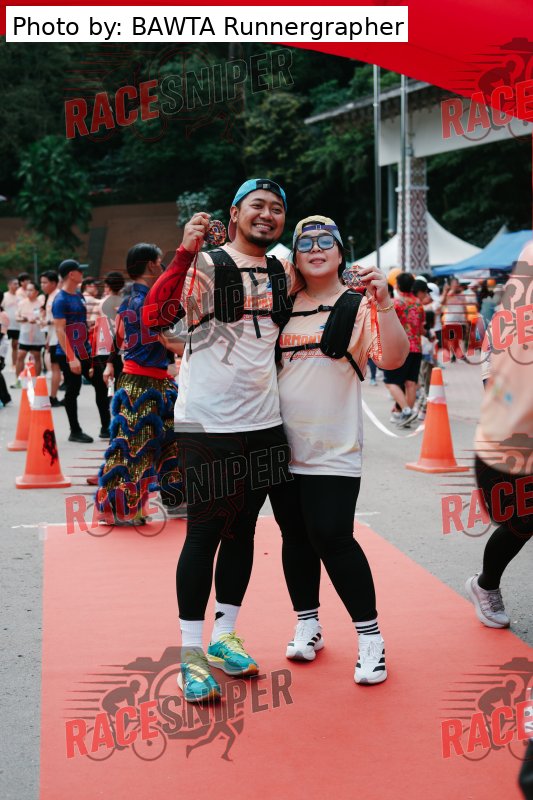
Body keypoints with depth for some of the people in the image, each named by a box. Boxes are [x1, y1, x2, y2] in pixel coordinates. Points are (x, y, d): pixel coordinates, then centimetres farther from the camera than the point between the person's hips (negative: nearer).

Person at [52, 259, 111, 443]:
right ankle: (75, 432, 14)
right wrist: (71, 358, -25)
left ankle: (106, 428, 17)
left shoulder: (79, 296, 12)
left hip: (85, 352, 9)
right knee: (72, 391, 2)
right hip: (69, 355, -9)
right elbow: (60, 330, -20)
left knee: (101, 384, 9)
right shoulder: (61, 300, -15)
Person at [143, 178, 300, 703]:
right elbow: (155, 315, -23)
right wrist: (186, 252, -32)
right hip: (208, 424, -6)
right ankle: (191, 654, 11)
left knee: (243, 530, 13)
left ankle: (224, 637, 26)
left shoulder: (284, 274, 10)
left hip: (264, 424, 6)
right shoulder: (205, 264, -8)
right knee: (204, 533, 0)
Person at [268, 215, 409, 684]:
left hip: (334, 450, -5)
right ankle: (308, 625, 27)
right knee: (296, 537, 11)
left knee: (332, 537, -10)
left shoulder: (359, 307, -3)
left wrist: (383, 302, -29)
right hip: (283, 447, 5)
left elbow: (394, 358, -16)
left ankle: (370, 636, 4)